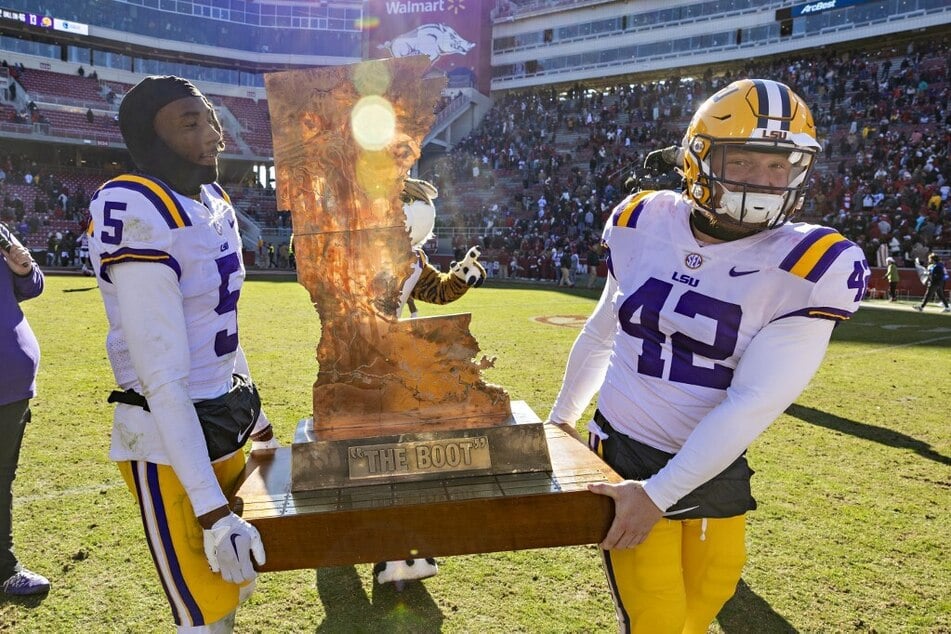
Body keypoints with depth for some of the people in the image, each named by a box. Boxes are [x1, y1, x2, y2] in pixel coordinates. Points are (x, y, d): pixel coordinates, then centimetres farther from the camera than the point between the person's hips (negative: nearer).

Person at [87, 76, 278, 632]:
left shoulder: (216, 202, 7)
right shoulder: (139, 214, -21)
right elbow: (164, 379, -25)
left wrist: (255, 416, 22)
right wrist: (211, 509, -25)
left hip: (228, 424, 9)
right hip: (168, 444, -8)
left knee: (238, 585, 21)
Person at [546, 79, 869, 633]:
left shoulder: (806, 268, -14)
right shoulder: (645, 223, -5)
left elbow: (753, 405, -19)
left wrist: (659, 494, -23)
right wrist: (562, 416, 19)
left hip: (715, 470, 0)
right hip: (624, 454, 0)